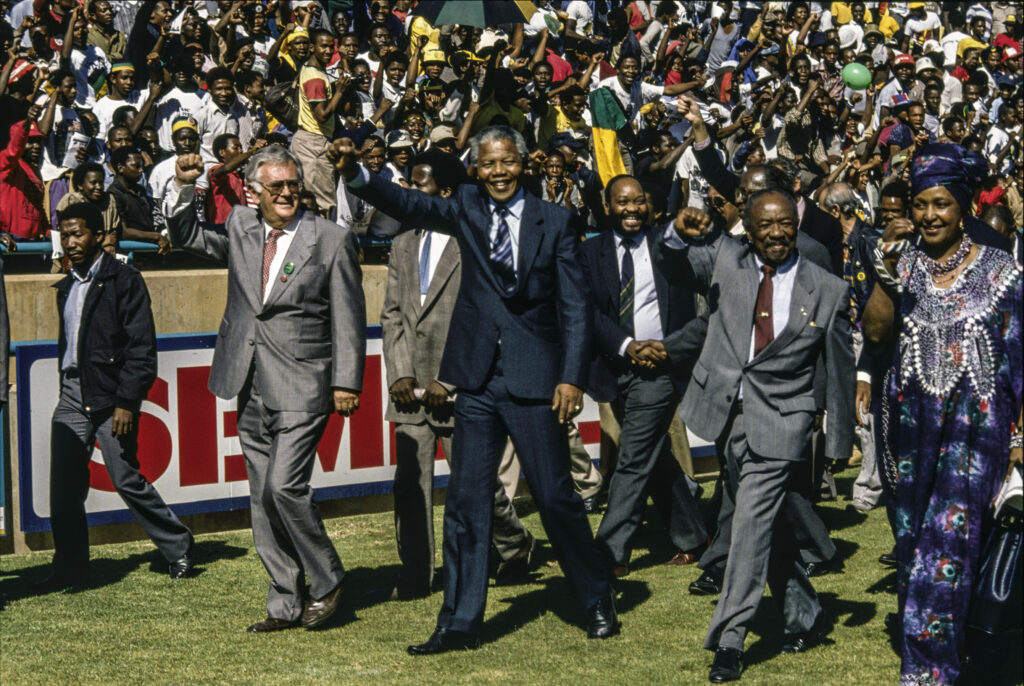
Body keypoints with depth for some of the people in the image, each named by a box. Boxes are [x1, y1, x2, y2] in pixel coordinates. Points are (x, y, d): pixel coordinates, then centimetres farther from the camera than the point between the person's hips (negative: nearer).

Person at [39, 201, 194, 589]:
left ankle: (178, 548, 14)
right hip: (72, 395, 6)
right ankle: (70, 568, 9)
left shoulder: (124, 280, -6)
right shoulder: (67, 288, 15)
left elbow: (141, 348, -11)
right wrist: (67, 388, 13)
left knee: (127, 480, -3)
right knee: (64, 484, 1)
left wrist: (126, 401, -16)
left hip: (110, 395, -6)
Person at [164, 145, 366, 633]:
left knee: (283, 486, -17)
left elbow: (348, 317, -2)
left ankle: (326, 581, 2)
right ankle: (286, 605, 15)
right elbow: (187, 236, 19)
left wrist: (346, 383, -7)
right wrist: (184, 188, 0)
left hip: (301, 387, -5)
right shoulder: (240, 227, 9)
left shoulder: (331, 240, -3)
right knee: (263, 500, 8)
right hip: (252, 390, 6)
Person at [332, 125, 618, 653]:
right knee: (466, 500, 3)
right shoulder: (466, 209, 6)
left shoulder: (554, 222, 1)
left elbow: (574, 307, 0)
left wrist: (572, 377, -7)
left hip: (535, 379, -2)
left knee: (556, 498, 3)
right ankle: (460, 623, 10)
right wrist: (355, 174, -26)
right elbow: (408, 205, -9)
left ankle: (597, 600, 22)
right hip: (478, 379, 2)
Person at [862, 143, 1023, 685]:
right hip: (910, 426, 3)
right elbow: (874, 332, -4)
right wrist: (888, 270, -15)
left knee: (947, 544, -10)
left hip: (973, 425, -3)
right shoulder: (903, 263, 5)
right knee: (912, 541, 10)